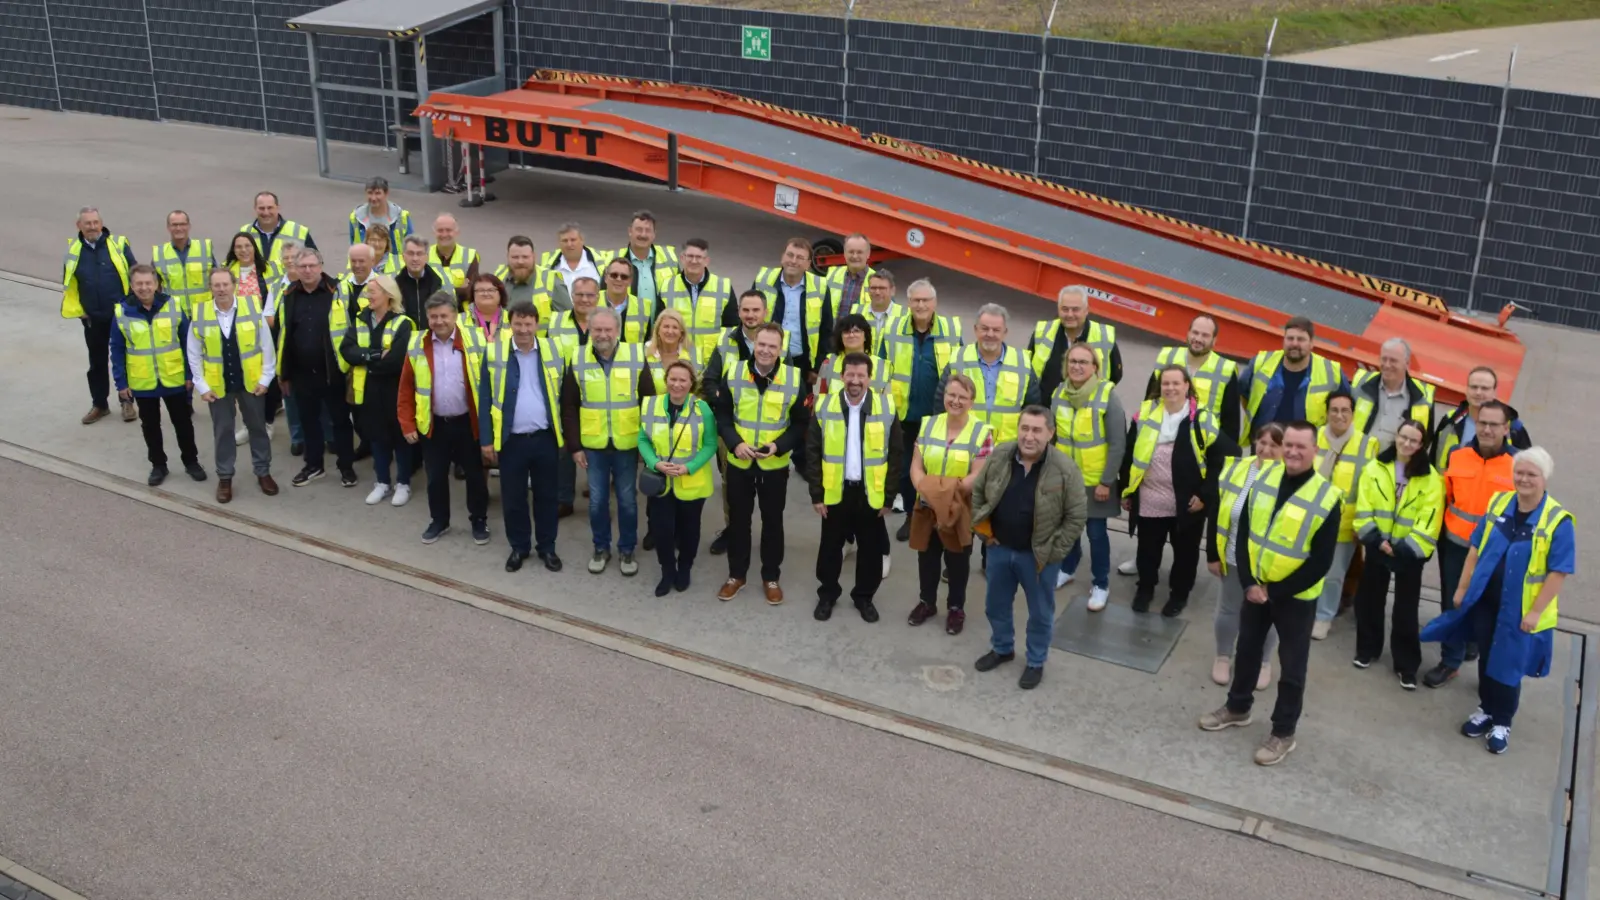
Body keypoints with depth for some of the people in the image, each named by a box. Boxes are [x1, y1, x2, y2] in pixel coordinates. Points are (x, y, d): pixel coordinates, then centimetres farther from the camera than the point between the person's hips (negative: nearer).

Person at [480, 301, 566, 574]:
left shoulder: (553, 351, -1)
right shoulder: (494, 352, -5)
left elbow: (563, 396, 4)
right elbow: (485, 399, -2)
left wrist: (565, 435, 2)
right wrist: (486, 439, -3)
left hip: (545, 438, 1)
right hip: (511, 440, -1)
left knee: (546, 496, 12)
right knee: (513, 497, 10)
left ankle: (547, 547, 26)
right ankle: (519, 547, 27)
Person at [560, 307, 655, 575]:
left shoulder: (636, 356, -6)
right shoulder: (578, 359, -3)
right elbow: (568, 407, 1)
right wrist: (574, 446, -2)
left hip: (627, 444, -1)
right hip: (593, 445, 1)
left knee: (627, 499, 10)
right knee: (597, 500, 11)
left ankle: (627, 550, 25)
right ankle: (601, 548, 28)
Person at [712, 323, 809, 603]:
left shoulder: (794, 378, -10)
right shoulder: (733, 372, -8)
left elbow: (800, 423, -3)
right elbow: (722, 414, -2)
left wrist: (779, 446, -19)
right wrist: (735, 443, -18)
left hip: (775, 464, -1)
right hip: (738, 462, 1)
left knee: (773, 520, 12)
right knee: (738, 519, 14)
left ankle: (771, 577, 27)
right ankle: (736, 574, 29)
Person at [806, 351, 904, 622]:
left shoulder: (886, 407, -6)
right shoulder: (824, 406, -5)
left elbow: (895, 456, -2)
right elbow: (813, 454, -2)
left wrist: (889, 496, -3)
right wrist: (816, 494, -5)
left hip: (871, 493, 0)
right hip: (835, 492, 0)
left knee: (870, 549, 12)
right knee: (830, 547, 13)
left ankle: (864, 597, 30)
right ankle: (827, 594, 32)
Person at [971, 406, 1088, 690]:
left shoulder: (1065, 469, -20)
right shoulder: (999, 456, -9)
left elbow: (1077, 516, -13)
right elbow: (977, 492, 6)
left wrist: (1053, 552, -13)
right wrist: (982, 530, 1)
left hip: (1038, 556, -3)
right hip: (999, 549, 4)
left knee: (1040, 613, 14)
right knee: (996, 605, 21)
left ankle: (1036, 662, 35)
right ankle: (1002, 648, 46)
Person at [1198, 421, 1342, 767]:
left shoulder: (1326, 498, -18)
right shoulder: (1264, 478, -4)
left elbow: (1321, 562, -17)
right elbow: (1243, 533, 1)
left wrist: (1274, 592, -15)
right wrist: (1249, 582, -9)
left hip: (1295, 596, -5)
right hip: (1255, 586, 5)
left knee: (1291, 666, 8)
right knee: (1247, 650, 20)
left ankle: (1283, 733, 22)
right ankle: (1237, 708, 40)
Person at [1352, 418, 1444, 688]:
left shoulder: (1430, 478, -9)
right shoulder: (1376, 468, -2)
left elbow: (1429, 521, -12)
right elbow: (1364, 509, -4)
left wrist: (1405, 549, -18)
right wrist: (1375, 539, -14)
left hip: (1409, 551, -2)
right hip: (1377, 547, 3)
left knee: (1406, 609, 3)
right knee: (1369, 600, 13)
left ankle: (1407, 665, 13)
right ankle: (1367, 649, 32)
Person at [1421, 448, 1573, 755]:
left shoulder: (1558, 521, -16)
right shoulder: (1498, 504, -1)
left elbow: (1558, 572, -14)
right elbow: (1476, 549, 7)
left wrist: (1535, 611, -15)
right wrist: (1463, 587, 7)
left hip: (1520, 610, -4)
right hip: (1485, 600, 4)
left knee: (1508, 666, 8)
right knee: (1486, 659, 17)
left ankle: (1502, 723, 26)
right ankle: (1486, 709, 36)